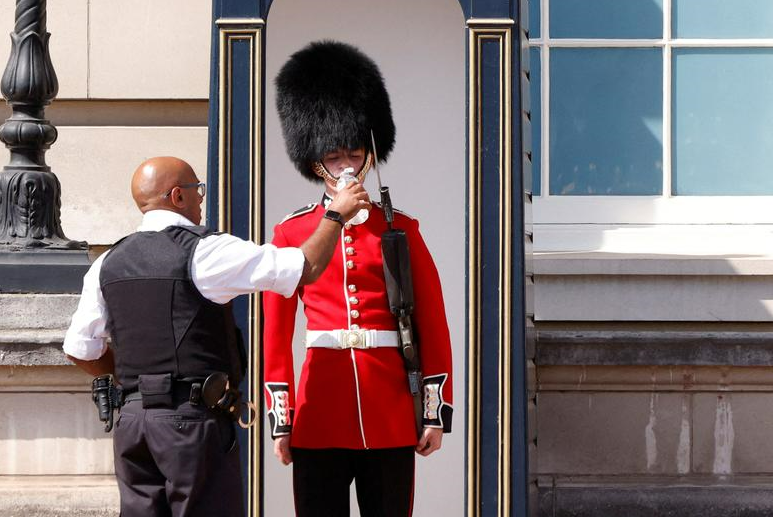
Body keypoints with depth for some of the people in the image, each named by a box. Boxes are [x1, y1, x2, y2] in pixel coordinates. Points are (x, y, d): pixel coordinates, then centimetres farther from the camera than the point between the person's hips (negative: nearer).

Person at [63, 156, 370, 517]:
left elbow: (80, 351, 13)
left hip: (132, 420, 6)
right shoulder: (203, 252, -9)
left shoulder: (108, 264, 9)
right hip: (194, 419, -6)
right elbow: (306, 268, -9)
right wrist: (336, 215, 6)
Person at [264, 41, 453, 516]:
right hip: (320, 418, 0)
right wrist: (281, 420, 1)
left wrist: (436, 412, 0)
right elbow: (276, 335, 6)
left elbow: (433, 325, 6)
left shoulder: (400, 230, 6)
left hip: (392, 418, 0)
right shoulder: (291, 233, 5)